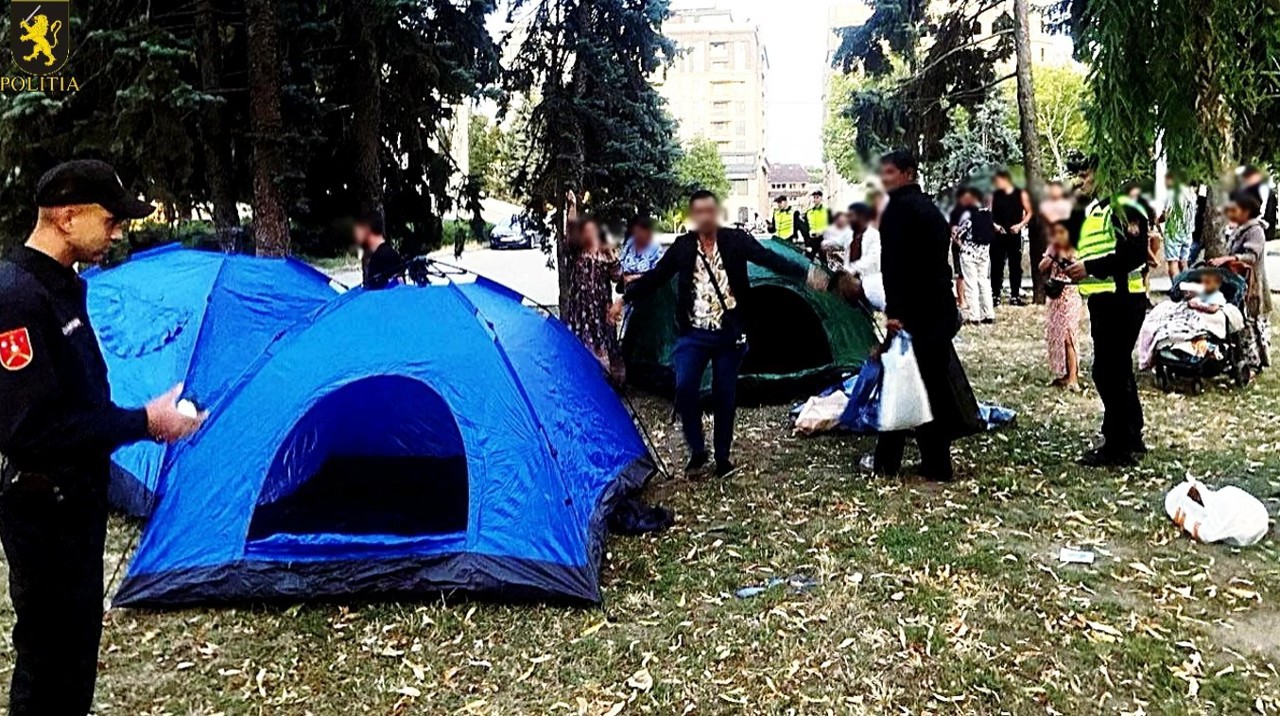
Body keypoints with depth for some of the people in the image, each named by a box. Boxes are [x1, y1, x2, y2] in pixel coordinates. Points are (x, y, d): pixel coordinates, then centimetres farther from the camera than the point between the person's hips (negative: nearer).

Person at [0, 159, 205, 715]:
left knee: (77, 634, 21)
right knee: (48, 649, 4)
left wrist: (145, 417, 3)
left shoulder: (60, 285, 8)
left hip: (75, 495, 9)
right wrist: (142, 423, -23)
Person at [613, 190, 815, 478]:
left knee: (725, 396, 6)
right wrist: (625, 298, 0)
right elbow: (655, 278, 7)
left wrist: (805, 273, -22)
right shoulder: (682, 247, 2)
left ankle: (722, 456, 22)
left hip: (728, 334, -1)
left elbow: (771, 259, -10)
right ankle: (697, 452, 5)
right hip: (693, 334, 1)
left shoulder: (736, 240, -2)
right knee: (684, 389, -14)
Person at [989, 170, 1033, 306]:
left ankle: (1015, 296, 9)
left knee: (1015, 265, 3)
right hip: (998, 235, 1)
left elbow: (1029, 213, 5)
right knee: (996, 265, 1)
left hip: (1014, 235, -1)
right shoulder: (994, 195, 7)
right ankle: (995, 295, 7)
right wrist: (993, 224, -9)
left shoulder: (1021, 194, 3)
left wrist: (1020, 225, -9)